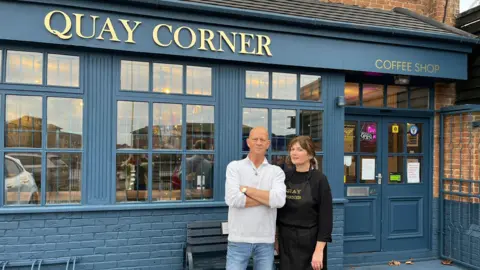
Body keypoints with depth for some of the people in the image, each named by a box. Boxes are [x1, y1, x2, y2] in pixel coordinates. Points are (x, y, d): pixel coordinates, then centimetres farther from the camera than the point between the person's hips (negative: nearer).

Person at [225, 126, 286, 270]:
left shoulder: (276, 171, 3)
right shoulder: (234, 167, -1)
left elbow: (279, 200, -15)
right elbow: (232, 199, -16)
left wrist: (246, 189, -13)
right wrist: (267, 198, -10)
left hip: (266, 241, 2)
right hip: (239, 239, -1)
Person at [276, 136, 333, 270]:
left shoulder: (319, 180, -10)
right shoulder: (284, 177, 1)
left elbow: (326, 217, -12)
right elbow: (277, 209, 8)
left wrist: (319, 250, -16)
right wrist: (275, 238, 8)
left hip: (310, 242, -3)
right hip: (286, 241, 4)